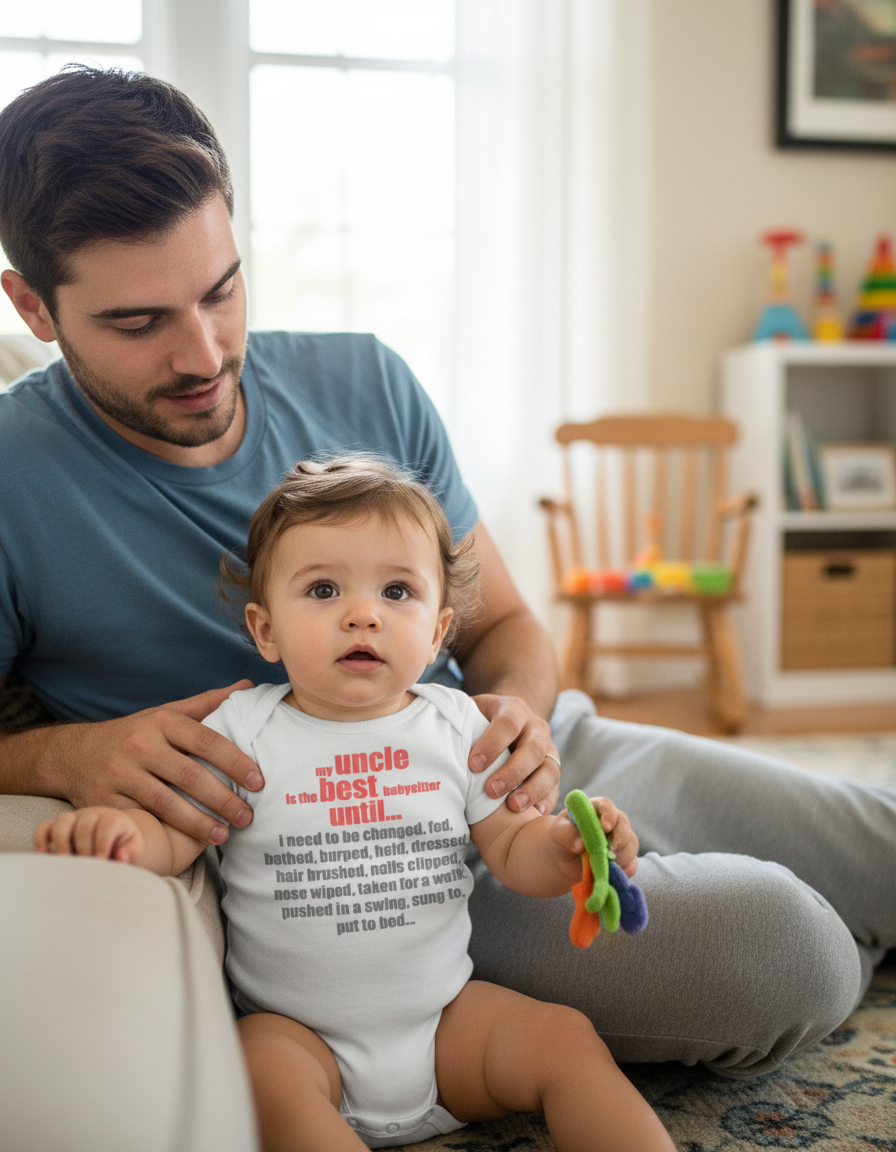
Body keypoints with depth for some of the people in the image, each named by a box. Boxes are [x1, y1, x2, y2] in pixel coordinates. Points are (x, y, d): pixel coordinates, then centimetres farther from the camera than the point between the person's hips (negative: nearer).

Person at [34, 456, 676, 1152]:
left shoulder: (459, 727, 1)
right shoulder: (242, 732, -4)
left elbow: (511, 848, 5)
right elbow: (174, 835, -5)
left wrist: (568, 848, -17)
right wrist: (120, 830, -28)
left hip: (446, 1016, 2)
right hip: (296, 1033, -2)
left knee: (566, 1037, -15)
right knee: (265, 1073, -31)